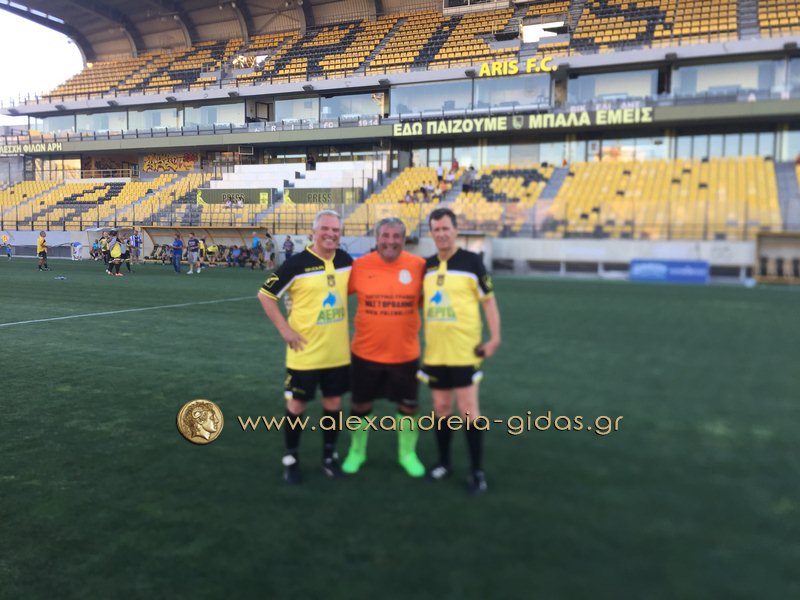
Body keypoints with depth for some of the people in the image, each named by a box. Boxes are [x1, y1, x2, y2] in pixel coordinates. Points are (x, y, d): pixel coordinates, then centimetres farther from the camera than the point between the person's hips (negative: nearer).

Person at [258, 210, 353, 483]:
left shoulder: (346, 260, 1)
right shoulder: (297, 263, -13)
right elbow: (265, 294, -9)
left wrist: (350, 327, 14)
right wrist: (284, 329, -13)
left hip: (338, 351, 4)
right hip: (305, 352, -4)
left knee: (333, 403, 13)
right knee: (297, 404, 7)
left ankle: (329, 455, 30)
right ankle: (291, 458, 24)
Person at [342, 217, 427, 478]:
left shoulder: (419, 265, -8)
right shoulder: (359, 266, -9)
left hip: (405, 354, 0)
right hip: (366, 352, 0)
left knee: (409, 406, 13)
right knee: (360, 405, 15)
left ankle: (407, 453, 38)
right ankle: (356, 452, 39)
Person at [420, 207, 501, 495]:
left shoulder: (471, 261, -8)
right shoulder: (426, 266, 7)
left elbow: (488, 300, -5)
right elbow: (419, 302, 19)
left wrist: (494, 337, -12)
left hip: (465, 351, -5)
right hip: (435, 351, 5)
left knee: (468, 409, 0)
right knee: (441, 407, 13)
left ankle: (477, 471, 12)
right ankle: (443, 462, 29)